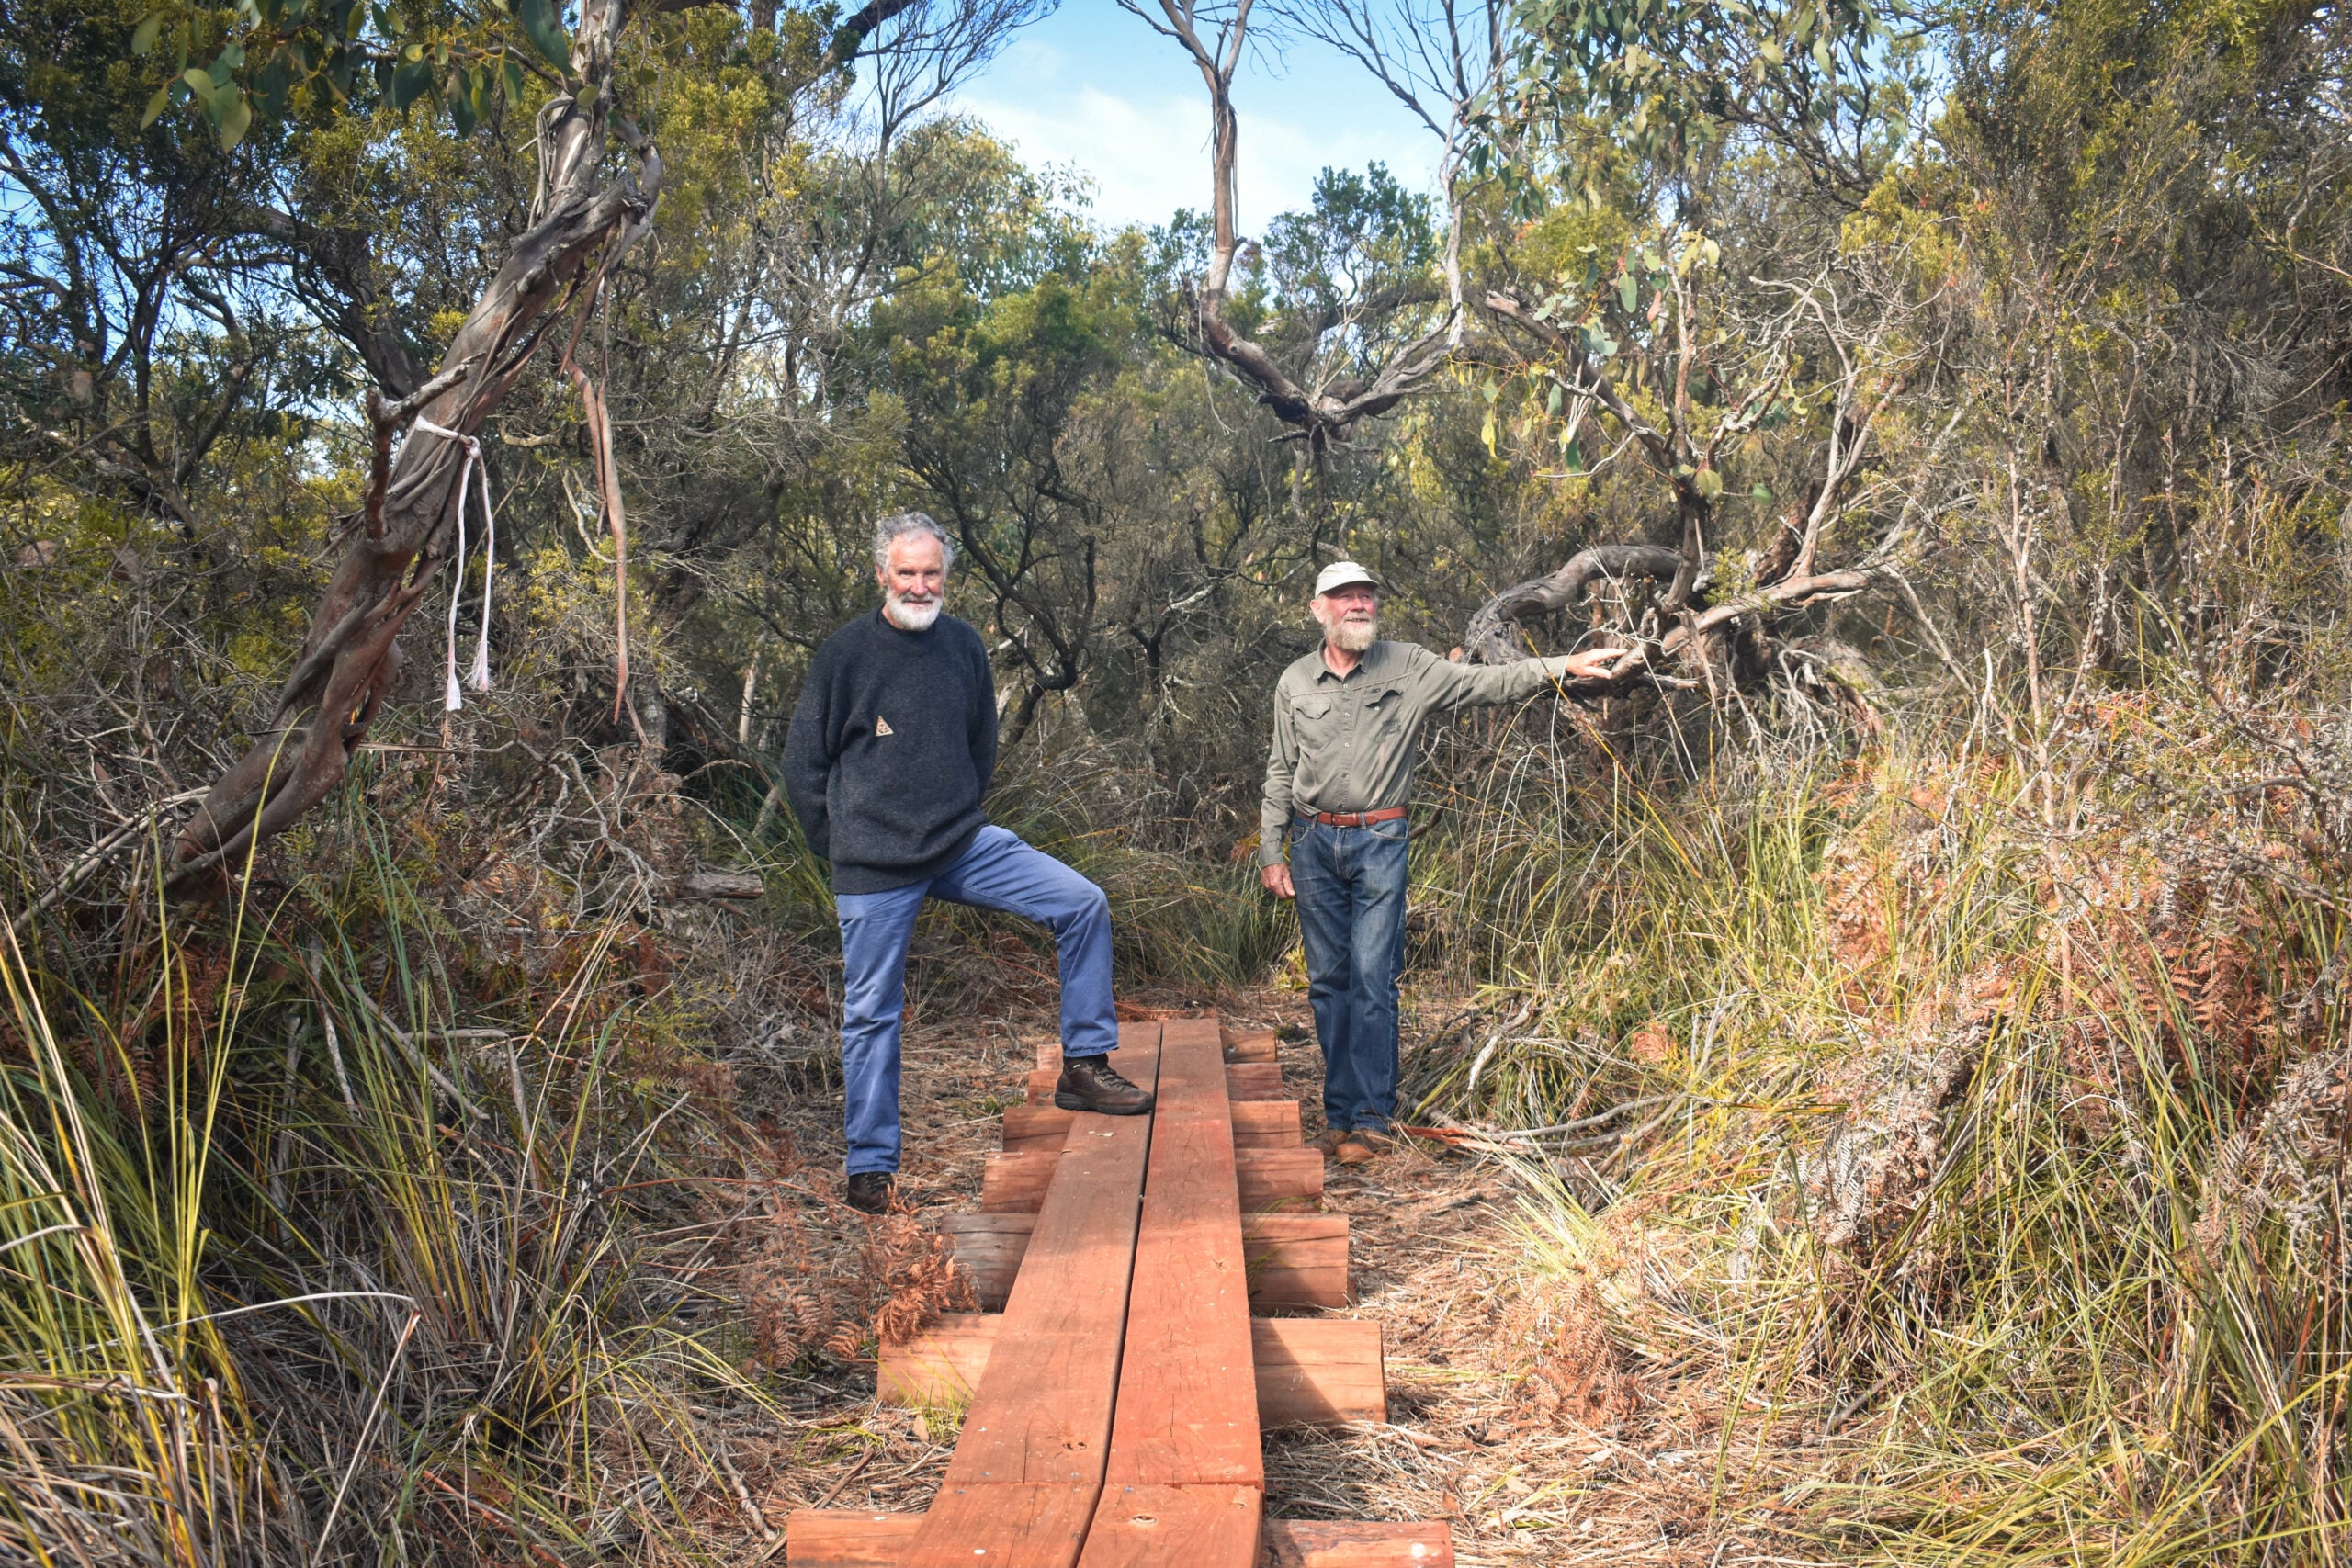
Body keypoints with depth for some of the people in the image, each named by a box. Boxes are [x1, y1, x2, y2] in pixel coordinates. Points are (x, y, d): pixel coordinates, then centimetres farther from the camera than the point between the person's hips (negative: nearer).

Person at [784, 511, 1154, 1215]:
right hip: (874, 867, -3)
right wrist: (844, 845, 0)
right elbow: (803, 764, -2)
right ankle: (870, 1169, 17)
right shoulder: (847, 652, -8)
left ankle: (1083, 1065, 0)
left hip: (963, 844, 4)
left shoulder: (963, 644, 3)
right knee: (871, 1015, 4)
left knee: (1083, 903, -10)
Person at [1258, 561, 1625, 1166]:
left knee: (1373, 978, -7)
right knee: (1327, 980, 6)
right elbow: (1280, 773, 11)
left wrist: (1563, 666, -17)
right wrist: (1271, 853, 9)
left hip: (1379, 842, -2)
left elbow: (1487, 682, -5)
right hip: (1314, 844, 2)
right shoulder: (1295, 684, 6)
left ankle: (1368, 1118, 0)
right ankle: (1339, 1109, 16)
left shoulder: (1410, 669, 0)